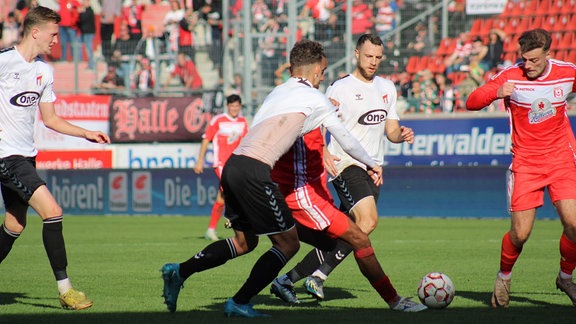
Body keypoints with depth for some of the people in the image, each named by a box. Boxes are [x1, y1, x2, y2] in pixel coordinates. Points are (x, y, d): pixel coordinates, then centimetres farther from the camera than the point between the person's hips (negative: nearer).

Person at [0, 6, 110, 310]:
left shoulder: (44, 71, 12)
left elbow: (50, 119, 19)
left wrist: (87, 134, 10)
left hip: (26, 155, 9)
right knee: (52, 211, -17)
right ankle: (65, 289, -12)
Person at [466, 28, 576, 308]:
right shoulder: (511, 76, -10)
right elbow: (472, 102, -12)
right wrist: (496, 92, -31)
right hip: (525, 163, -2)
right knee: (520, 234, -7)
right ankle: (504, 277, 23)